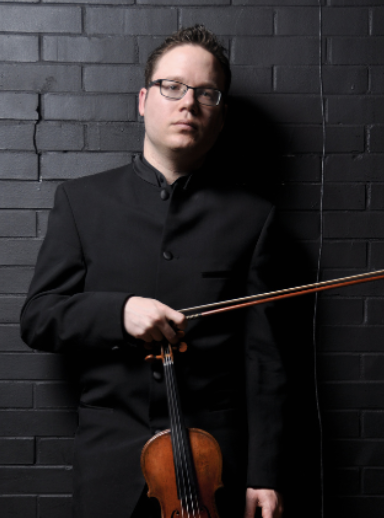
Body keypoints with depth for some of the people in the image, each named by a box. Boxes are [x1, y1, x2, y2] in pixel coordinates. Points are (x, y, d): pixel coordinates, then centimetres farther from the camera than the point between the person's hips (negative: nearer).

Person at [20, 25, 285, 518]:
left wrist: (264, 475, -5)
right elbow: (36, 318, 2)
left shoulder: (250, 215, 2)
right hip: (110, 459, 1)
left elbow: (261, 357, -1)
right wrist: (118, 311, -15)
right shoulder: (81, 199, 5)